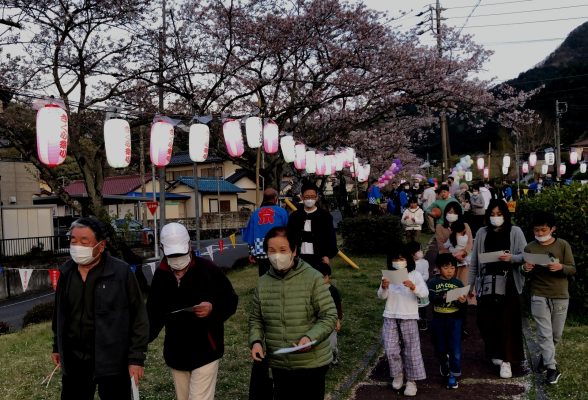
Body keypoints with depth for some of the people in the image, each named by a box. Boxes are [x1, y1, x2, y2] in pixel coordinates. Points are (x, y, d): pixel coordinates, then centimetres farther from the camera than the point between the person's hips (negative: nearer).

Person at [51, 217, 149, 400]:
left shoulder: (121, 272, -14)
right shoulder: (66, 272, 3)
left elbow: (139, 318, -11)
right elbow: (59, 314, 15)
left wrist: (136, 358, -12)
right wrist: (57, 347, 19)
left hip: (112, 362, -5)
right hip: (74, 361, 5)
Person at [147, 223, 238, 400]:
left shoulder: (208, 269, -11)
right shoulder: (160, 275, 2)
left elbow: (231, 301, -3)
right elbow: (154, 312, 9)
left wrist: (213, 308, -23)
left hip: (206, 351, -5)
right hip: (176, 354, 5)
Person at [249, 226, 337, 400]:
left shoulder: (313, 278, -12)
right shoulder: (262, 283, 1)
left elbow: (330, 315, -11)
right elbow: (255, 319, 10)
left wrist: (311, 337, -25)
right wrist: (256, 341, -8)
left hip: (312, 363, -3)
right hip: (278, 365, 4)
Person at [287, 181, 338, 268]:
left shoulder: (325, 215, 2)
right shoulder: (294, 216, 8)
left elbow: (331, 237, 0)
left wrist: (328, 255, -10)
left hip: (319, 258, -2)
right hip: (300, 258, 2)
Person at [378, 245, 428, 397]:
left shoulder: (415, 275, -6)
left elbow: (425, 293, -16)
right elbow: (381, 297, 0)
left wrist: (413, 287, -35)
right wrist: (383, 288, -22)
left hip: (409, 317, -2)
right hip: (390, 317, 2)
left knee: (411, 350, 4)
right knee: (391, 350, 1)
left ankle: (411, 380, 17)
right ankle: (398, 374, 25)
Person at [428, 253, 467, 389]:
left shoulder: (458, 283, -3)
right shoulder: (433, 282, -7)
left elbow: (463, 304, -4)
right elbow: (431, 298, -22)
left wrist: (463, 301, -27)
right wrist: (443, 298, -39)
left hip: (454, 320, 0)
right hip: (438, 320, 0)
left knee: (455, 350, 0)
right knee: (439, 348, 16)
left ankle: (453, 375, 15)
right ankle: (444, 363, 46)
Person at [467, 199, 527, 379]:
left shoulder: (515, 232, 1)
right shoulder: (482, 233, 8)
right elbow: (474, 260, 9)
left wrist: (511, 258, -23)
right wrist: (470, 284, 8)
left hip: (508, 284, -2)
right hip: (487, 283, 3)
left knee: (508, 322, -2)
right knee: (486, 321, 5)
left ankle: (506, 360, 7)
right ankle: (495, 353, 26)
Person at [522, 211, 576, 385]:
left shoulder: (563, 245, -2)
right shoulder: (530, 248, 1)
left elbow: (572, 269, -3)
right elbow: (527, 275, 7)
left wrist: (561, 267, -25)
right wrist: (526, 270, -17)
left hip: (560, 296, 1)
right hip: (539, 297, 0)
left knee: (556, 334, 12)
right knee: (545, 334, -4)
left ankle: (545, 355, 38)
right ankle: (552, 368, 4)